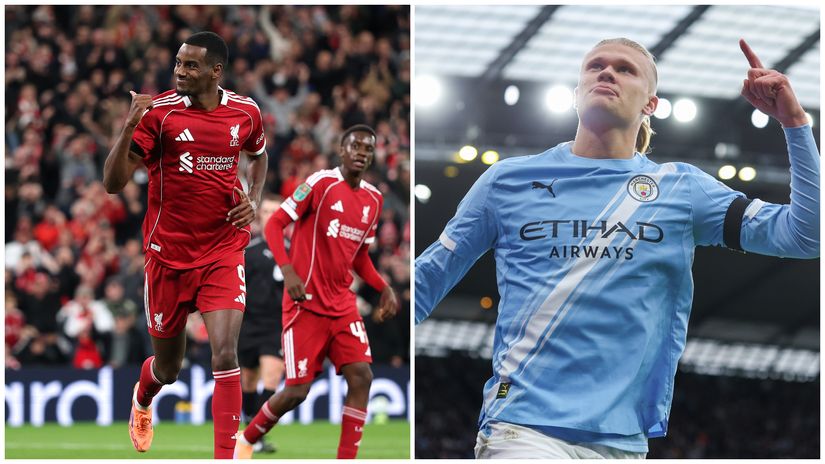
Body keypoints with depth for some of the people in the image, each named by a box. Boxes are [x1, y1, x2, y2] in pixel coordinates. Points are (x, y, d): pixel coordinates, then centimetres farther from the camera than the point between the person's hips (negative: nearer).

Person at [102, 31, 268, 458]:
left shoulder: (246, 112, -1)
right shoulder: (158, 111, -12)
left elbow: (258, 155, 23)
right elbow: (113, 184, -15)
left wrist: (253, 201, 4)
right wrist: (128, 128, -30)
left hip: (223, 251, 1)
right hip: (168, 252, -1)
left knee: (225, 353, -19)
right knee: (167, 367, 16)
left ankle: (226, 454, -13)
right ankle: (142, 401, 52)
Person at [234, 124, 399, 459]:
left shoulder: (374, 199, 9)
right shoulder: (321, 183, -10)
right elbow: (274, 224, -9)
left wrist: (384, 289, 5)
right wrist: (288, 271, -23)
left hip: (342, 304, 6)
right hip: (306, 303, -6)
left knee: (361, 377, -11)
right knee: (297, 390, -6)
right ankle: (246, 441, 20)